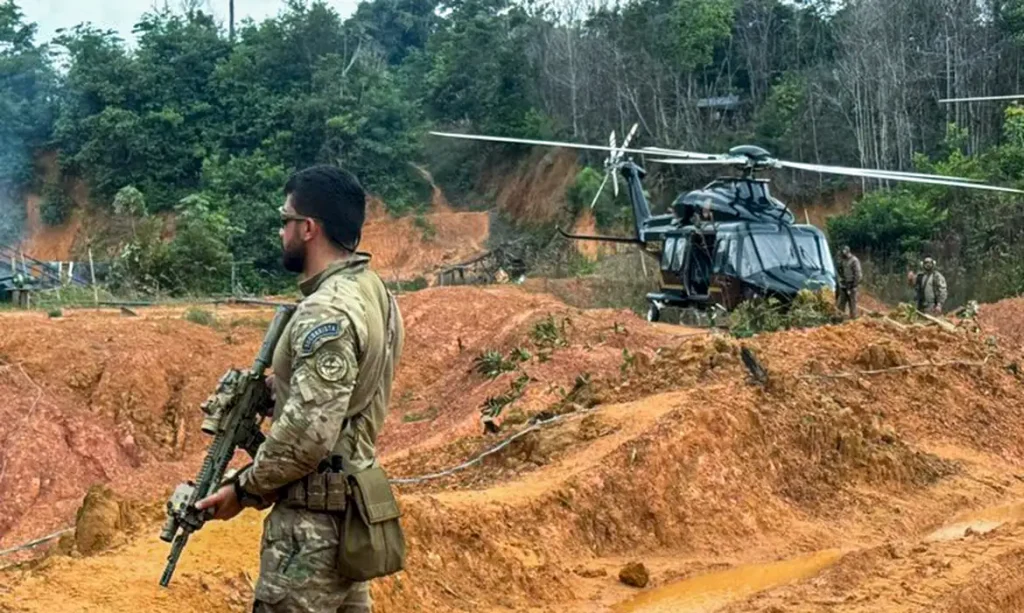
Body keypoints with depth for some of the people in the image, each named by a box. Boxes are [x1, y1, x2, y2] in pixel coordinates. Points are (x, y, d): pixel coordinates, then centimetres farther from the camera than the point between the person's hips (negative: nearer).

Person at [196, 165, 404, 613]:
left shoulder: (327, 312, -22)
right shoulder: (371, 291, 8)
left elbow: (309, 431, -26)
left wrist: (245, 487, -13)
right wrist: (272, 387, 9)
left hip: (313, 518, -10)